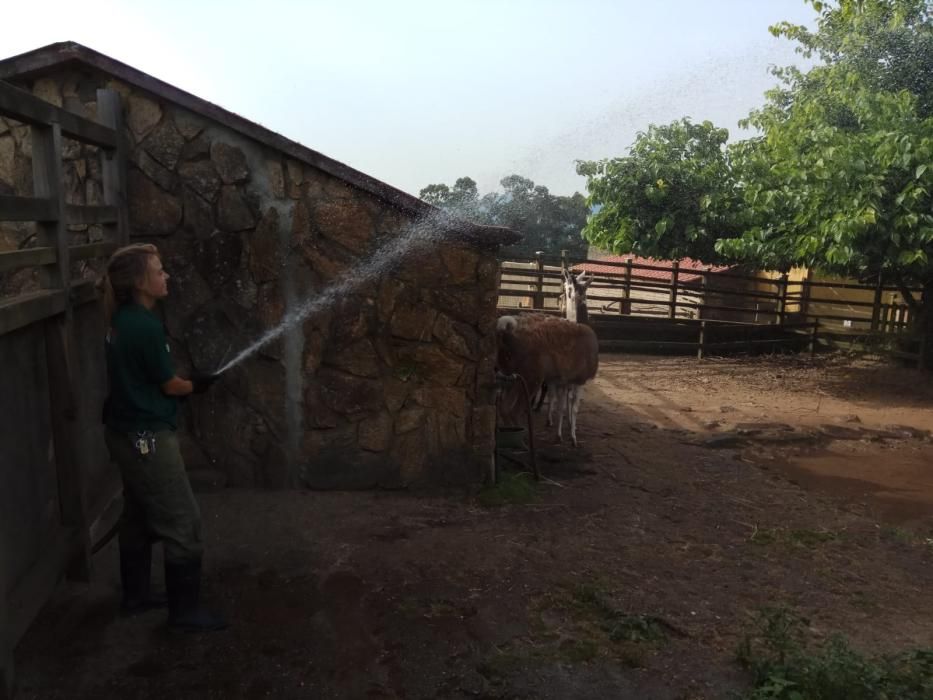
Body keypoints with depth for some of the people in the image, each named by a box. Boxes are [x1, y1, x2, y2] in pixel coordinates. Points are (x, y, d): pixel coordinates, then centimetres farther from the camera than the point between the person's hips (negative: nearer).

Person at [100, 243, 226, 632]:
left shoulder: (123, 321, 6)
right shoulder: (145, 325, -22)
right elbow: (169, 384, -13)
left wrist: (185, 386, 5)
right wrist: (197, 386, 5)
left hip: (129, 432, 10)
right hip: (147, 437, -10)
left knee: (138, 517, 20)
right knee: (182, 523, 0)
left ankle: (136, 595, 34)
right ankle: (185, 611, 10)